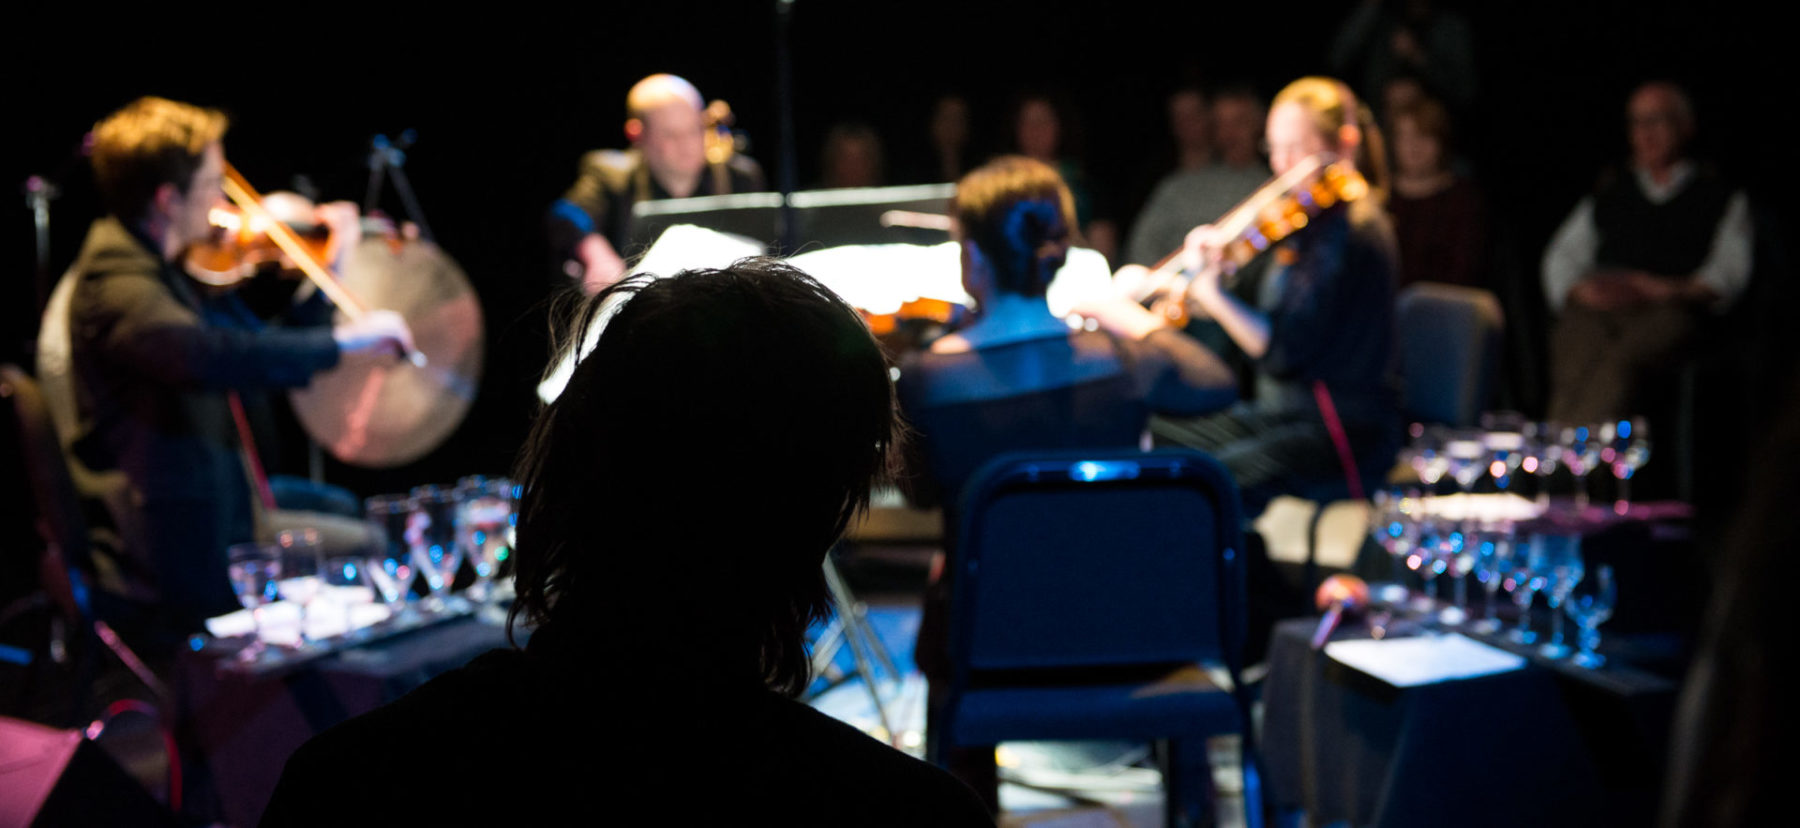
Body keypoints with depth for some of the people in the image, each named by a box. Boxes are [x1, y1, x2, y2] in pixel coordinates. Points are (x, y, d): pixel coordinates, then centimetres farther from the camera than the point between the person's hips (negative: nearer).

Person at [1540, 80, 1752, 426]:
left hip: (1669, 311, -3)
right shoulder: (1609, 192, 32)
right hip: (1594, 309, 3)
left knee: (1621, 363, -39)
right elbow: (1561, 256, 24)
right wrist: (1582, 290, 1)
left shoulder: (1721, 196, 23)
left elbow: (1729, 270, 9)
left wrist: (1670, 291, -9)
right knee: (1573, 372, -34)